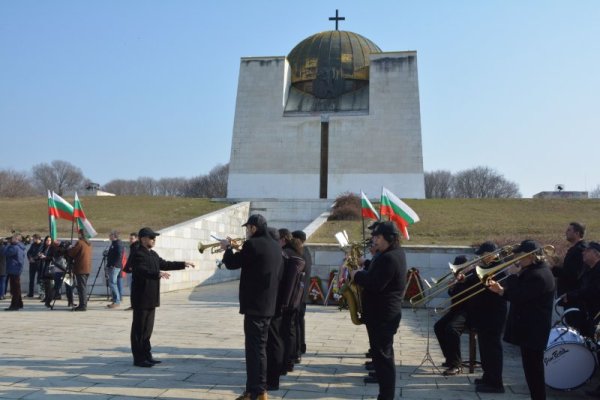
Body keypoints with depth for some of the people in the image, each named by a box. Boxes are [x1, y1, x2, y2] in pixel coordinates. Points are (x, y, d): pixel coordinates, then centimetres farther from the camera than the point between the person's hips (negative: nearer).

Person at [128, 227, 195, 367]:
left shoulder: (153, 254, 15)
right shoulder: (137, 254, -15)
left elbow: (164, 264, 27)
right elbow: (142, 271, -31)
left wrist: (182, 264, 25)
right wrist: (157, 274, -46)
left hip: (151, 297, 9)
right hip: (141, 297, -9)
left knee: (148, 328, 15)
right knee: (139, 328, -1)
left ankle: (146, 355, 23)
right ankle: (138, 358, 5)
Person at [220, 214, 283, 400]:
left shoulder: (253, 244, -15)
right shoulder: (275, 246, 12)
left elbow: (231, 264, -9)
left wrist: (227, 248, 11)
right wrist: (239, 249, 20)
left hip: (255, 304, -9)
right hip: (268, 304, 9)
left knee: (255, 348, -4)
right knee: (259, 346, 17)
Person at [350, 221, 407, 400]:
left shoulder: (389, 258, -22)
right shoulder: (395, 252, 13)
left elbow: (375, 284, -28)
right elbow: (376, 275, 16)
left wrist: (357, 275, -14)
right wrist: (363, 269, 1)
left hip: (383, 314, -11)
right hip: (384, 312, 11)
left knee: (382, 356, -5)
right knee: (382, 354, 18)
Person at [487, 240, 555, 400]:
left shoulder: (539, 275, -22)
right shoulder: (534, 270, 11)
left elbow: (518, 297, -25)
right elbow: (518, 291, 14)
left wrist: (515, 275, -15)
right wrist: (501, 289, -1)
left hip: (532, 331, -11)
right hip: (530, 328, 11)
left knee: (533, 370, -2)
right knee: (533, 369, 18)